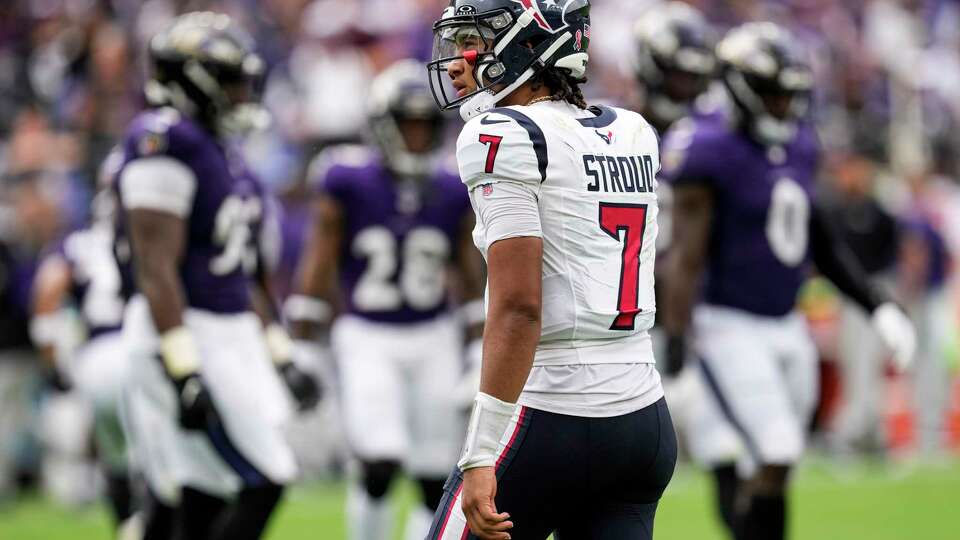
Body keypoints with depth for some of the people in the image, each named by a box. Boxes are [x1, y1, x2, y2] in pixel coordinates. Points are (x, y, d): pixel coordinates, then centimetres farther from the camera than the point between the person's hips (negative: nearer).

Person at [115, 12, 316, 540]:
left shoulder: (220, 150, 17)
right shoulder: (164, 145, -13)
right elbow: (157, 269, -19)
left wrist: (278, 355, 24)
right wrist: (183, 373, -25)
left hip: (232, 334, 9)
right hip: (188, 336, -9)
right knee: (263, 482, -11)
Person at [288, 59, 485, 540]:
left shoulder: (452, 193, 2)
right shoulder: (347, 184, -7)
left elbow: (470, 282, 10)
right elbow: (317, 272, -2)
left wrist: (479, 358, 7)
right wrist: (302, 353, -3)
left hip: (434, 339, 3)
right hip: (367, 338, -3)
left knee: (435, 481, 2)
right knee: (380, 468, -16)